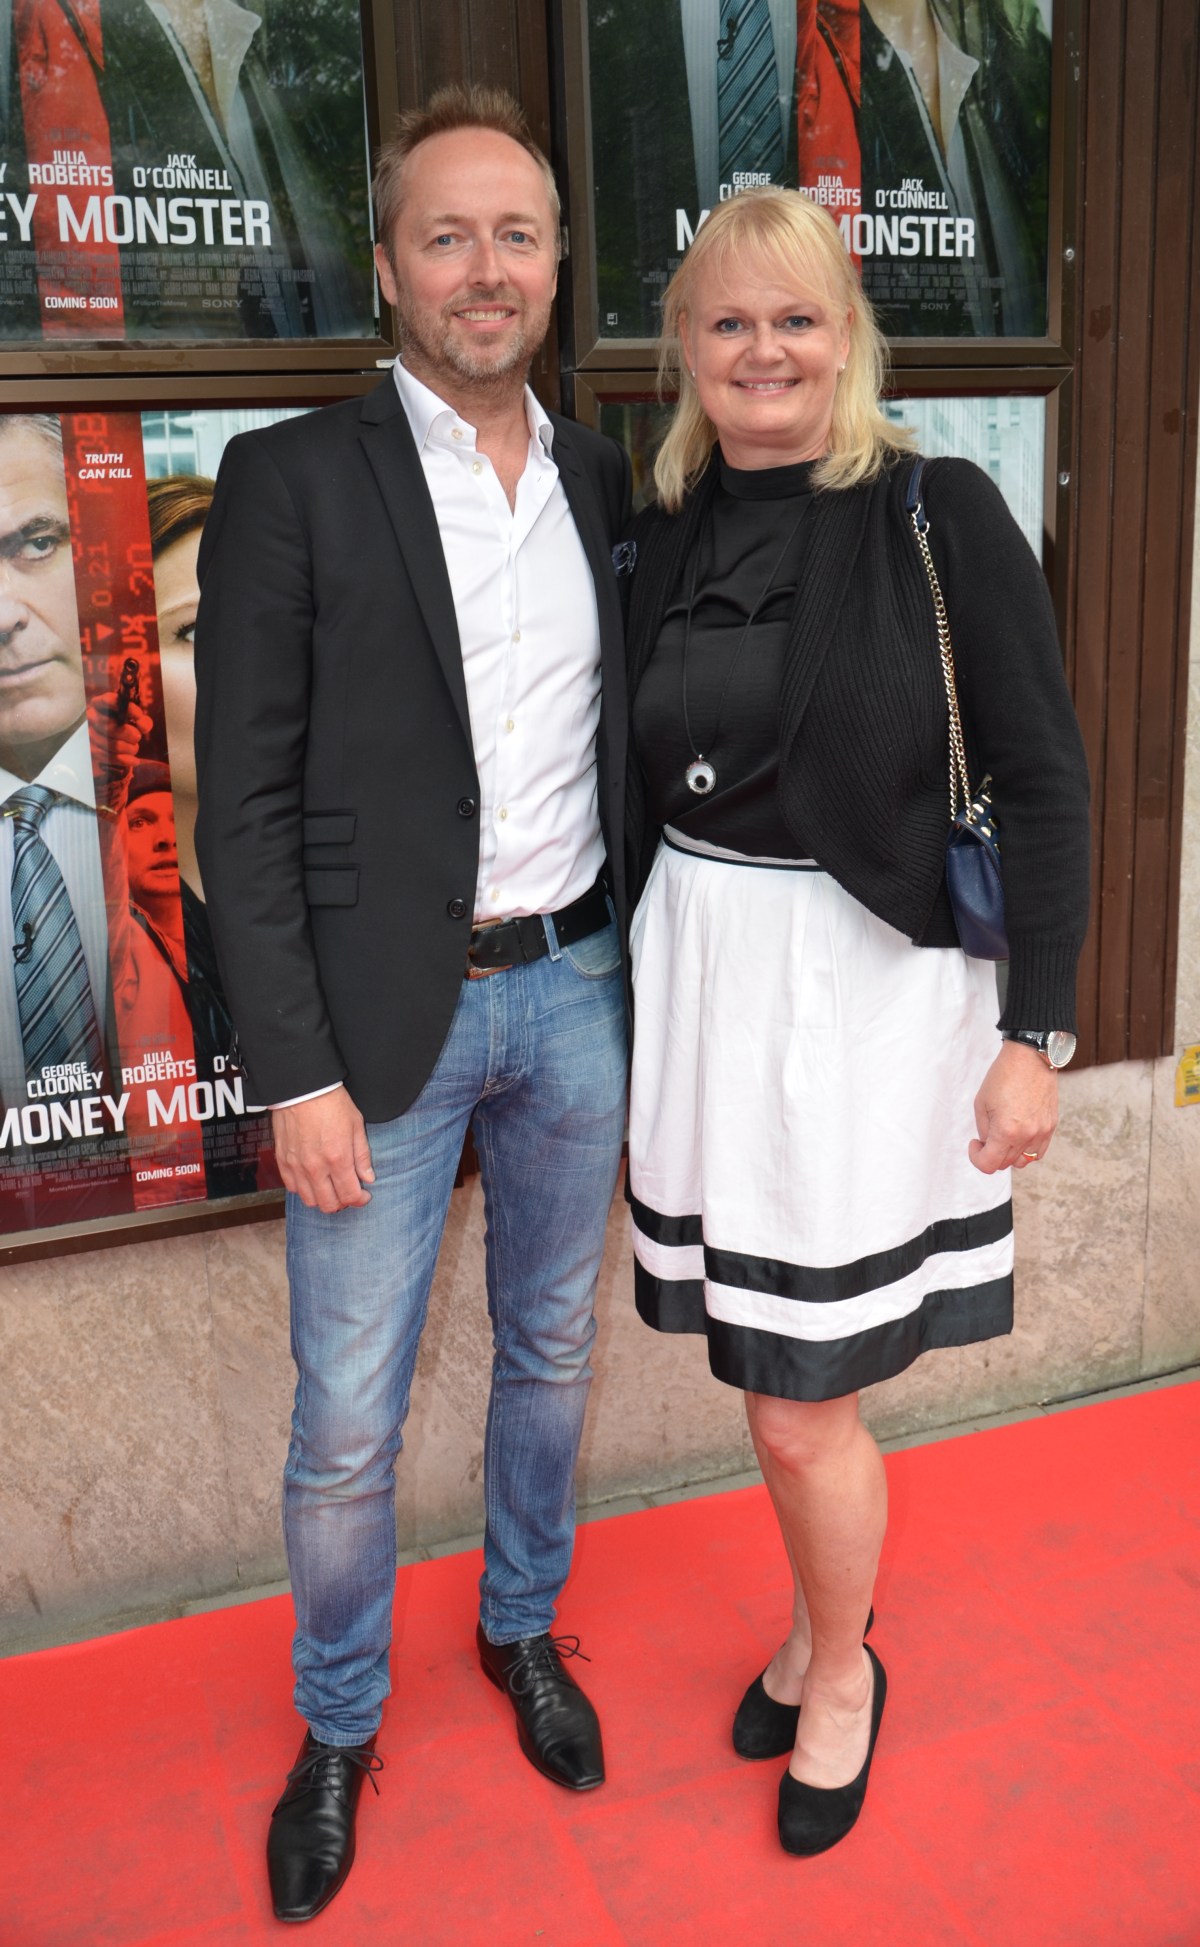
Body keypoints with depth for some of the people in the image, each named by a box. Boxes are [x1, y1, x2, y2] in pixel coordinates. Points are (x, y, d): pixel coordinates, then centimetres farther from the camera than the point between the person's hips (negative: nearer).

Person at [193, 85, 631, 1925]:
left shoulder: (607, 478, 7)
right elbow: (247, 807, -10)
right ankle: (336, 1729, 32)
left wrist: (644, 974, 6)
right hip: (387, 1013, -4)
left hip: (576, 993, 5)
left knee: (551, 1351, 20)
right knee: (346, 1423, 6)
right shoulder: (290, 480, -7)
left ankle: (524, 1625, 44)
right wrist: (297, 1074, -14)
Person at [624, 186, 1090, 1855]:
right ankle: (818, 1625, 43)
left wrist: (1034, 1034, -12)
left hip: (862, 985, -4)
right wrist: (625, 992, 10)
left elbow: (1043, 783, -9)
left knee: (803, 1401, 4)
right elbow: (645, 782, 11)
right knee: (768, 1373, 17)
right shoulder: (662, 536, 5)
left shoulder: (940, 515, -9)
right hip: (696, 981, 5)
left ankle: (844, 1668, 33)